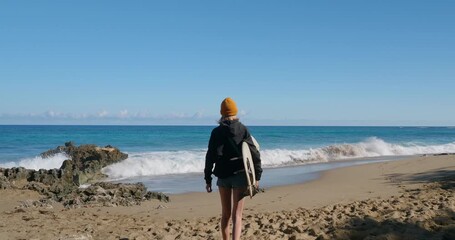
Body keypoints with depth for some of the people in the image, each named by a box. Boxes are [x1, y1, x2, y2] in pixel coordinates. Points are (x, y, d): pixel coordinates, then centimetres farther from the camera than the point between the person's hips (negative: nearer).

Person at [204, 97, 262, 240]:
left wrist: (208, 179, 4)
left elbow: (210, 157, -2)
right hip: (240, 175, -1)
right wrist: (257, 176, 1)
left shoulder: (216, 132, -1)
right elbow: (254, 154, -5)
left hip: (223, 176, 2)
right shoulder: (243, 130, -3)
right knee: (237, 215, -1)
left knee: (225, 214, 16)